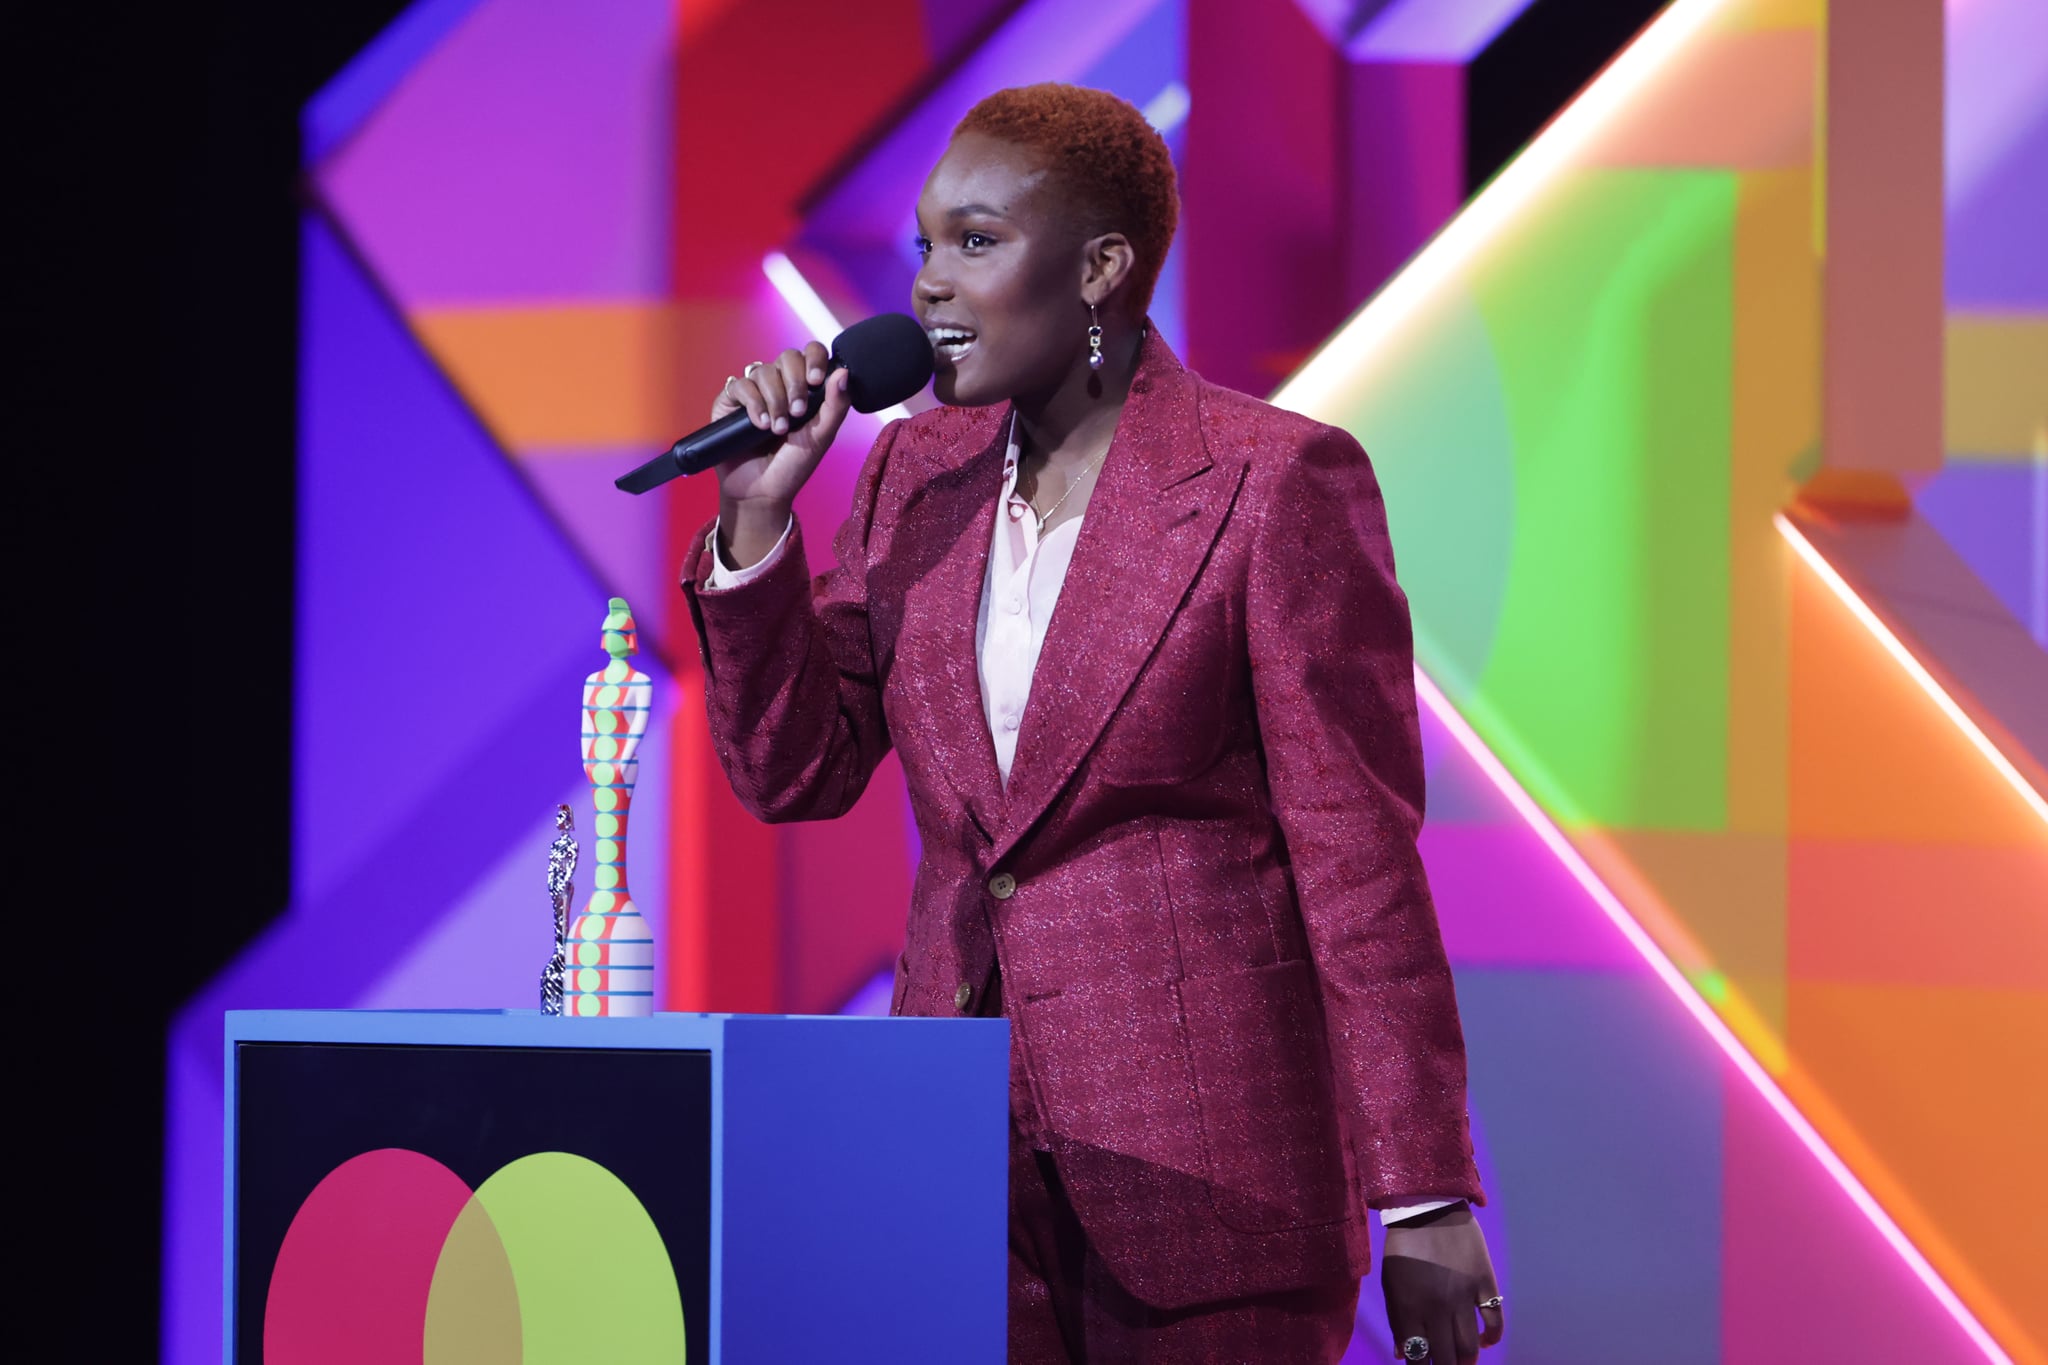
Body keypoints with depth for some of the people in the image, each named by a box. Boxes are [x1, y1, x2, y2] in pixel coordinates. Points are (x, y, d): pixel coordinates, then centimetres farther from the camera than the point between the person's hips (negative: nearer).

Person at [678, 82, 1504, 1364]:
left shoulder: (1277, 479, -8)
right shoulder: (921, 473, 10)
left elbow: (1359, 851, -9)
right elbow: (797, 772, 9)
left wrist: (1424, 1201, -10)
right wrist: (755, 517, -5)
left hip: (1202, 1157, -5)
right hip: (967, 1151, 5)